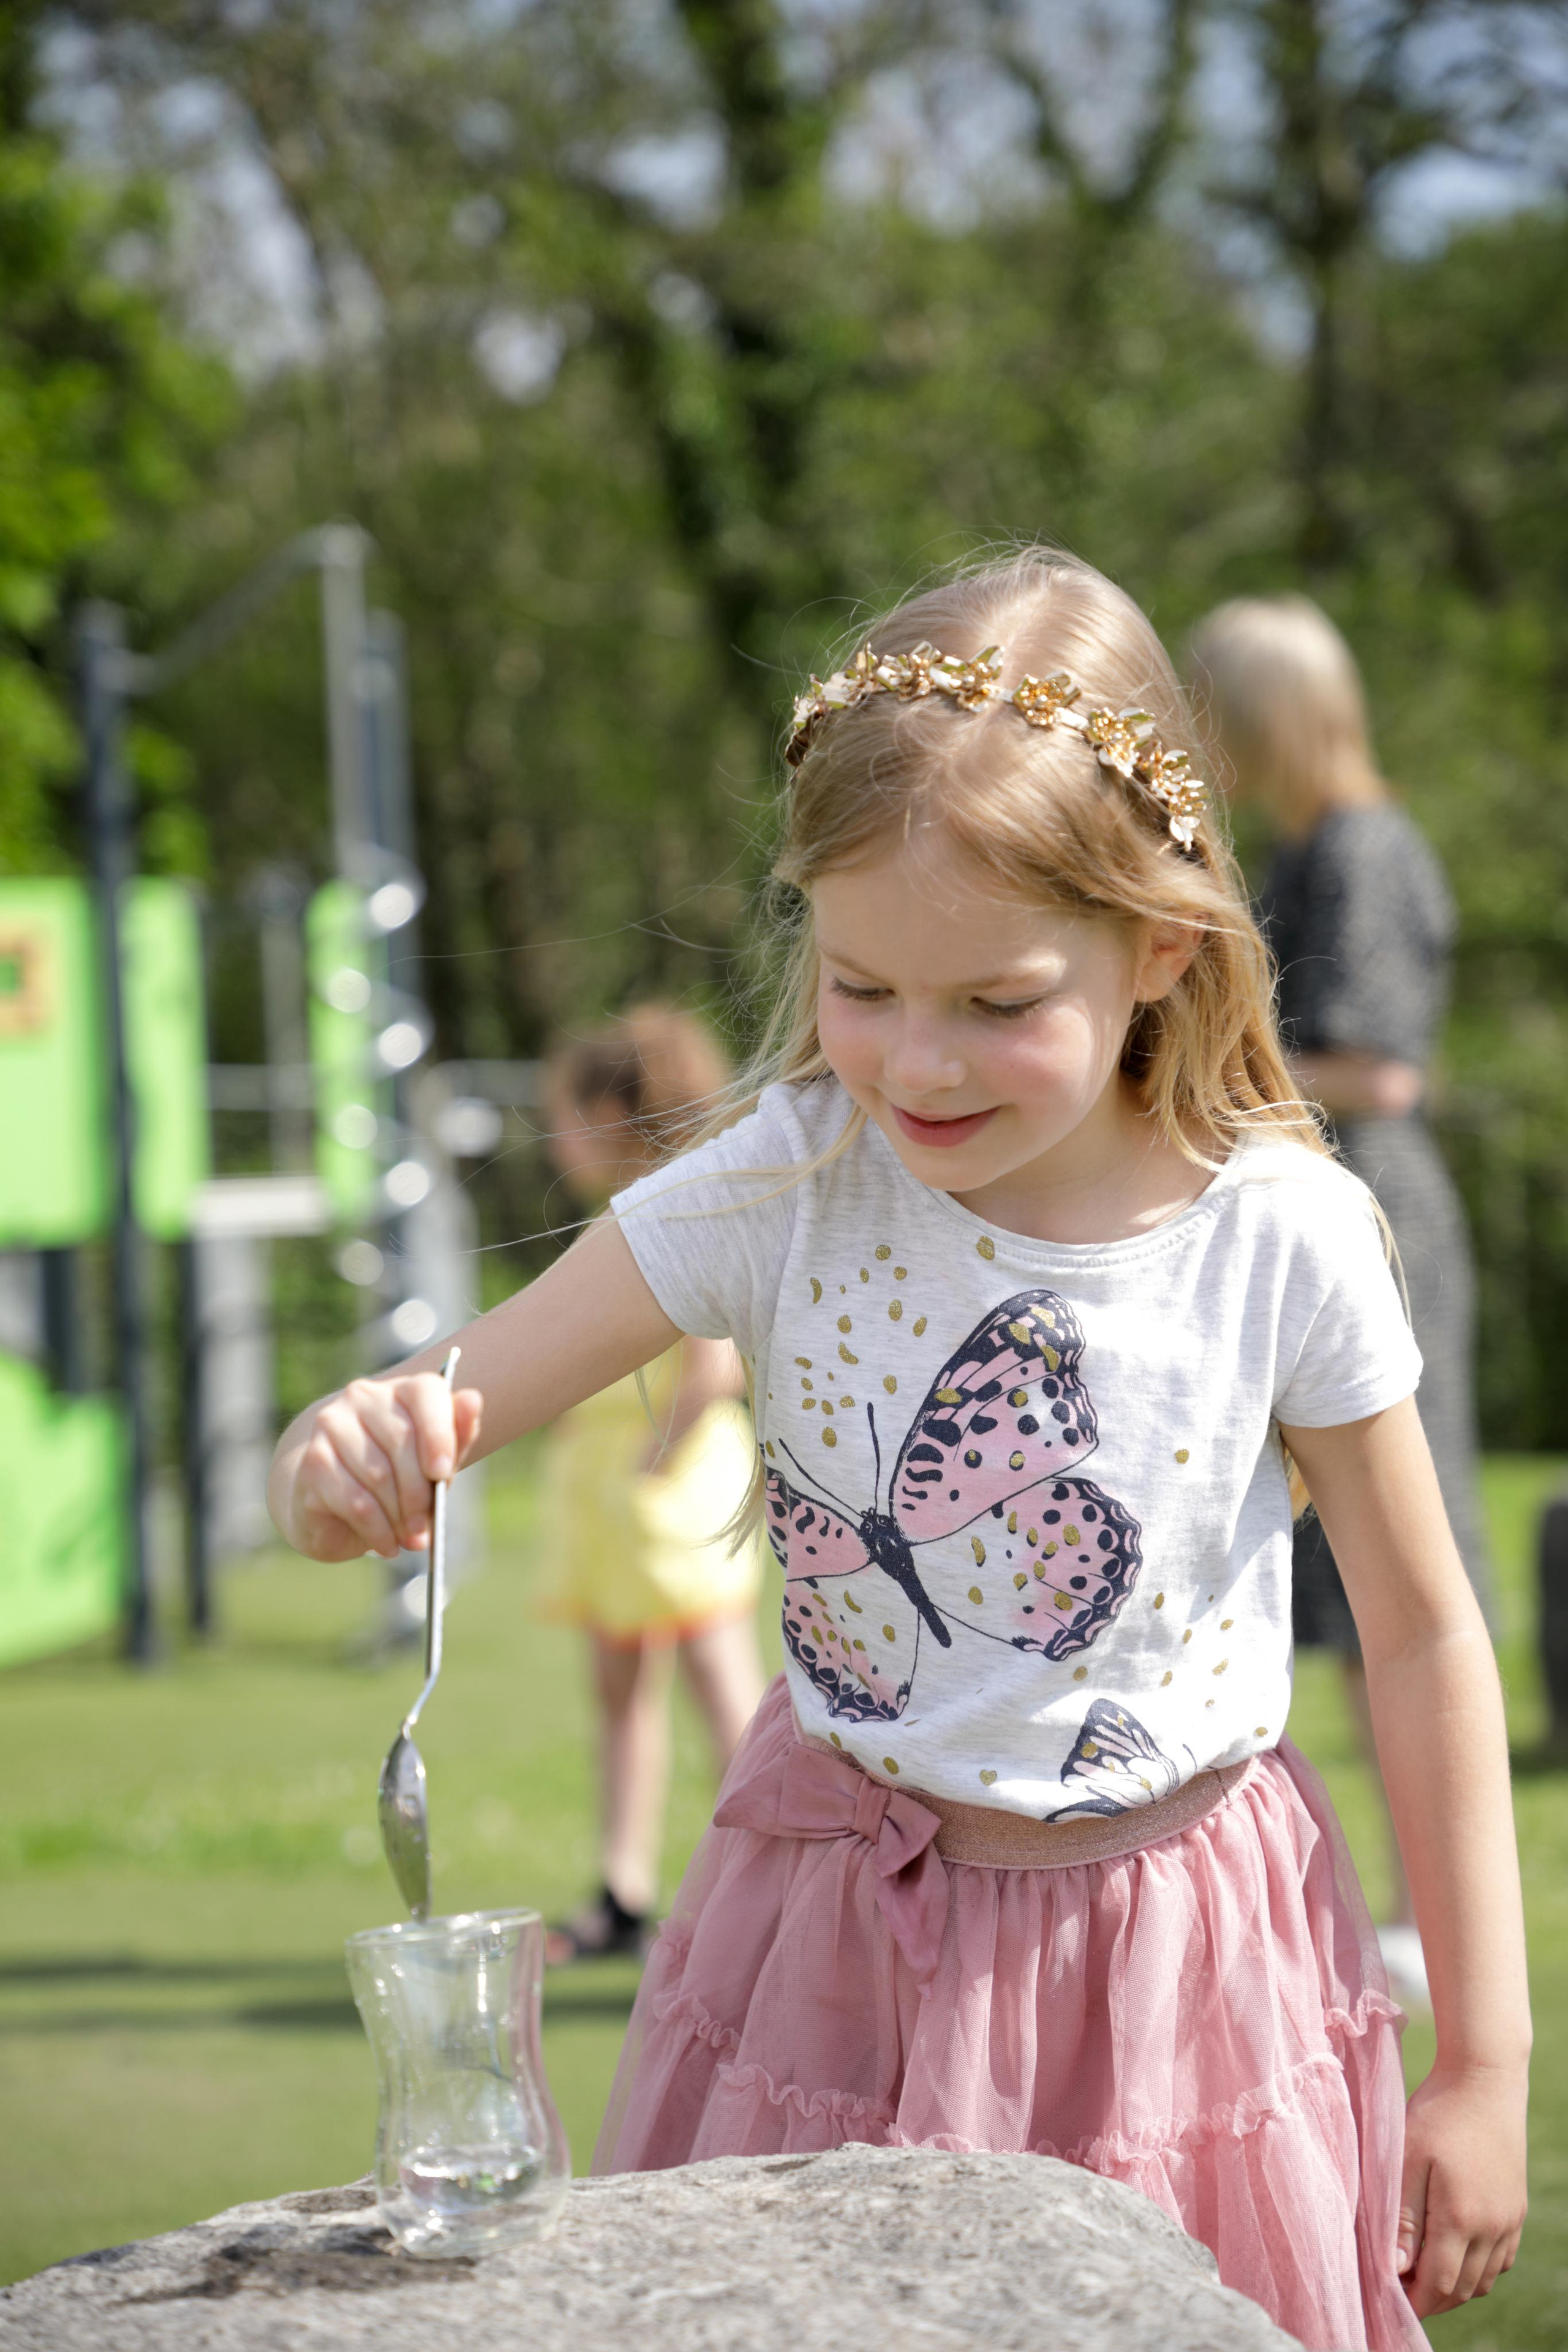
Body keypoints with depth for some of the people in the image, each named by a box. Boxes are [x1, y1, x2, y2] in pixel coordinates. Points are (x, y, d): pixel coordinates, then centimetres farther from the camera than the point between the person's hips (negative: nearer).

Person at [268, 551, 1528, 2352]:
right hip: (847, 1955, 1)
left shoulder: (1279, 1236, -13)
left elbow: (1425, 1639, -3)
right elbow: (432, 1421, -12)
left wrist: (1484, 2067, 0)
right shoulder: (785, 1190, -13)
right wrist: (348, 1467, -38)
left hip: (1173, 1969, -1)